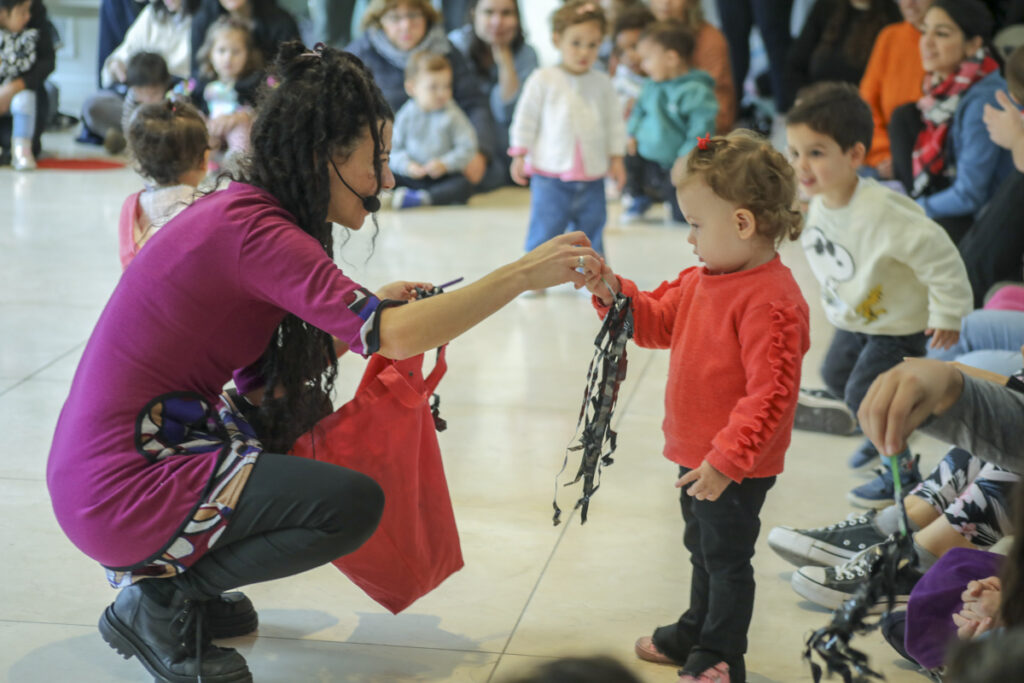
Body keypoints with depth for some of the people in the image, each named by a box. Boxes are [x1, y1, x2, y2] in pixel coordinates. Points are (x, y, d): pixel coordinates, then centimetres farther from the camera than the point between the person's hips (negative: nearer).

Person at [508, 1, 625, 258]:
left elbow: (614, 123, 12)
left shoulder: (602, 83, 5)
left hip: (592, 175, 3)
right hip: (550, 173, -3)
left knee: (591, 228, 10)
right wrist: (520, 155, -3)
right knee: (544, 229, -3)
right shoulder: (543, 80, -3)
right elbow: (526, 118, 0)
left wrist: (616, 158, 9)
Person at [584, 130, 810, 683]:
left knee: (726, 556, 6)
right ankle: (696, 630, 44)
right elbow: (659, 321, 16)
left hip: (736, 468, -9)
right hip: (698, 455, 9)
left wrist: (726, 460, -28)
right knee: (702, 549, 26)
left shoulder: (771, 301, -27)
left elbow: (769, 393, -29)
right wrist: (615, 294, -2)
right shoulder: (703, 280, 3)